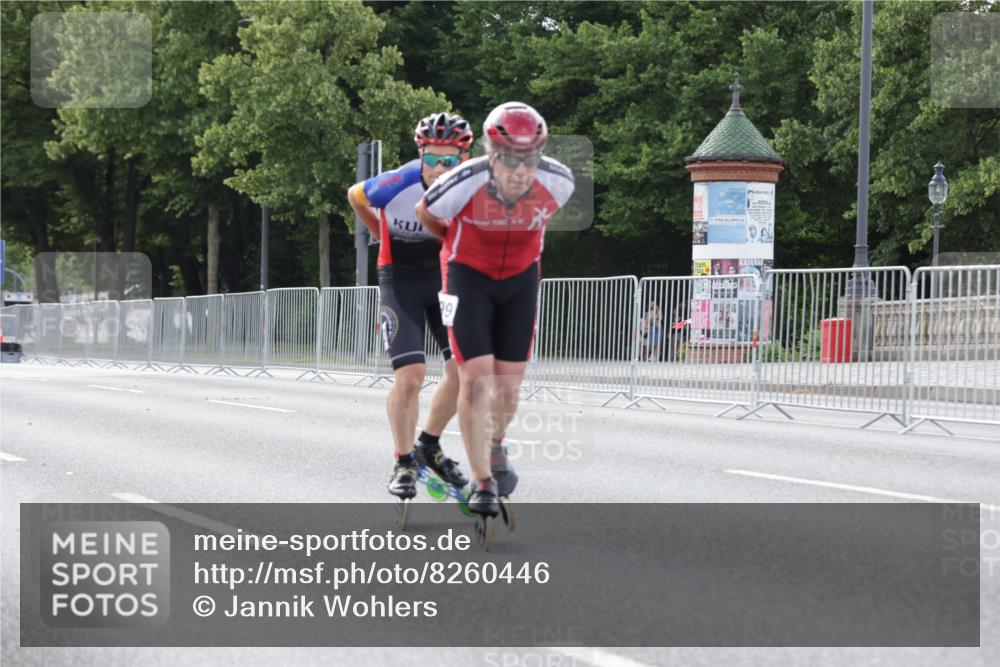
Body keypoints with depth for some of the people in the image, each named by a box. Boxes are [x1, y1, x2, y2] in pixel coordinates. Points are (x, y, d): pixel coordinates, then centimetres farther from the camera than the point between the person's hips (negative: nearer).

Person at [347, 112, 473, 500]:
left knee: (464, 368, -6)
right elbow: (354, 196, -2)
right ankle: (404, 463, 4)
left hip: (446, 276, 3)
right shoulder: (396, 185, -26)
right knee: (410, 376, -14)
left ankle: (429, 447, 17)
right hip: (401, 279, -3)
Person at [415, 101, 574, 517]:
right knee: (476, 378, -13)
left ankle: (495, 448, 36)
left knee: (509, 385, 5)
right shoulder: (464, 184, -30)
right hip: (469, 275, -3)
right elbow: (425, 213, -6)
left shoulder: (558, 182, -22)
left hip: (521, 278, 3)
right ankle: (483, 482, -4)